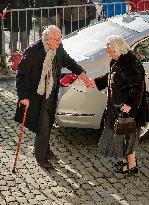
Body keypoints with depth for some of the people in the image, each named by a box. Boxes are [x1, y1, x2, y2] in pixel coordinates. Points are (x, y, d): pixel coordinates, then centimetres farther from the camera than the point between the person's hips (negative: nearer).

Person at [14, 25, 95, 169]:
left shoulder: (58, 48, -5)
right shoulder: (33, 51, -23)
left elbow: (68, 61, 14)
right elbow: (21, 74, -19)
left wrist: (81, 74, 2)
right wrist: (23, 96, -21)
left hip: (52, 93, 6)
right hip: (37, 96, -6)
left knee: (48, 124, 21)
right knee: (43, 126, -2)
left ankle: (45, 150, 41)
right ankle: (41, 157, 15)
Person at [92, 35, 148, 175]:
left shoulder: (128, 64, -26)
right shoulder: (118, 61, 5)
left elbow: (137, 86, -27)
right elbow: (111, 77, 21)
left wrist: (130, 104, -28)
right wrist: (96, 83, 18)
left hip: (127, 108, -10)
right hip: (118, 106, 10)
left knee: (126, 136, 2)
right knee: (120, 134, 20)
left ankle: (132, 166, 17)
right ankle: (128, 160, 36)